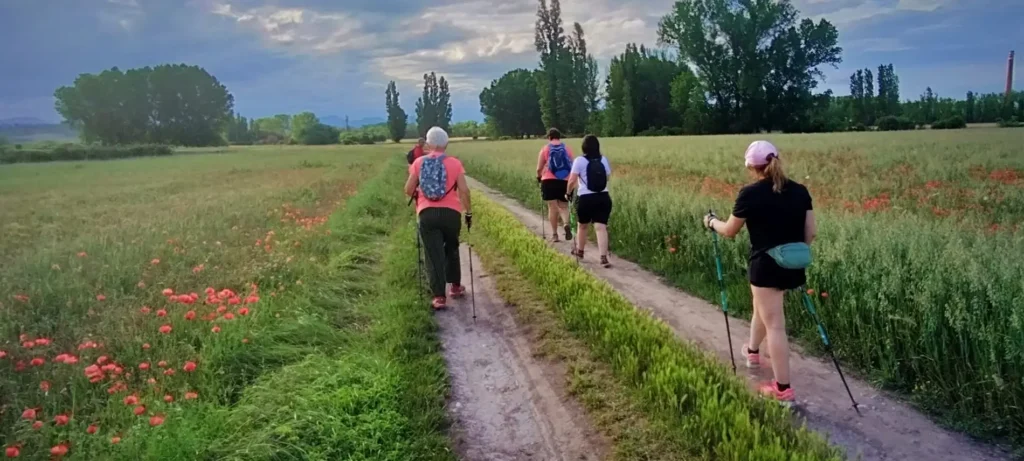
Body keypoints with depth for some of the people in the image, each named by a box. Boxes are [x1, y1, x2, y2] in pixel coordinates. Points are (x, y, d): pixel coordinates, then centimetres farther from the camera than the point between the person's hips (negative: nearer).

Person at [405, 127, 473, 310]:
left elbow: (408, 190, 4)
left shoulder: (419, 163, 3)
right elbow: (464, 190, -5)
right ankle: (455, 286, 33)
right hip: (451, 213, 1)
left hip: (427, 214, 0)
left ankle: (439, 296, 0)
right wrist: (469, 212, 4)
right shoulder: (454, 163, 1)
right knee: (451, 249, 22)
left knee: (434, 255, 3)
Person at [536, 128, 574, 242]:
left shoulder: (545, 149, 1)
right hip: (565, 181, 2)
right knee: (564, 207, 11)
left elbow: (539, 169, 2)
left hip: (549, 181, -2)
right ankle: (566, 224, -18)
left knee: (552, 207, 3)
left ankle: (554, 234, 6)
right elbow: (572, 166, 7)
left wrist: (539, 176, 22)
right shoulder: (567, 149, 7)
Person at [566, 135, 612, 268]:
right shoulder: (604, 160, 5)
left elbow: (572, 180, -12)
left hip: (586, 198, -2)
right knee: (601, 228, -3)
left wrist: (568, 192, 4)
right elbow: (608, 177, 12)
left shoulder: (580, 161, -7)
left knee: (583, 226, 18)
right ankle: (604, 257, -13)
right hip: (603, 197, 2)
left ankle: (579, 251, 38)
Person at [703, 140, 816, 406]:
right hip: (792, 266, 7)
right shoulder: (800, 191, 3)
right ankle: (752, 352, 52)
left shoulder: (751, 194, -12)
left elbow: (730, 231, -2)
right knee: (763, 309, 29)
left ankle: (783, 390, 0)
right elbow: (811, 232, 6)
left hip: (766, 266, -7)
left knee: (775, 325, -3)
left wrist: (712, 222, 18)